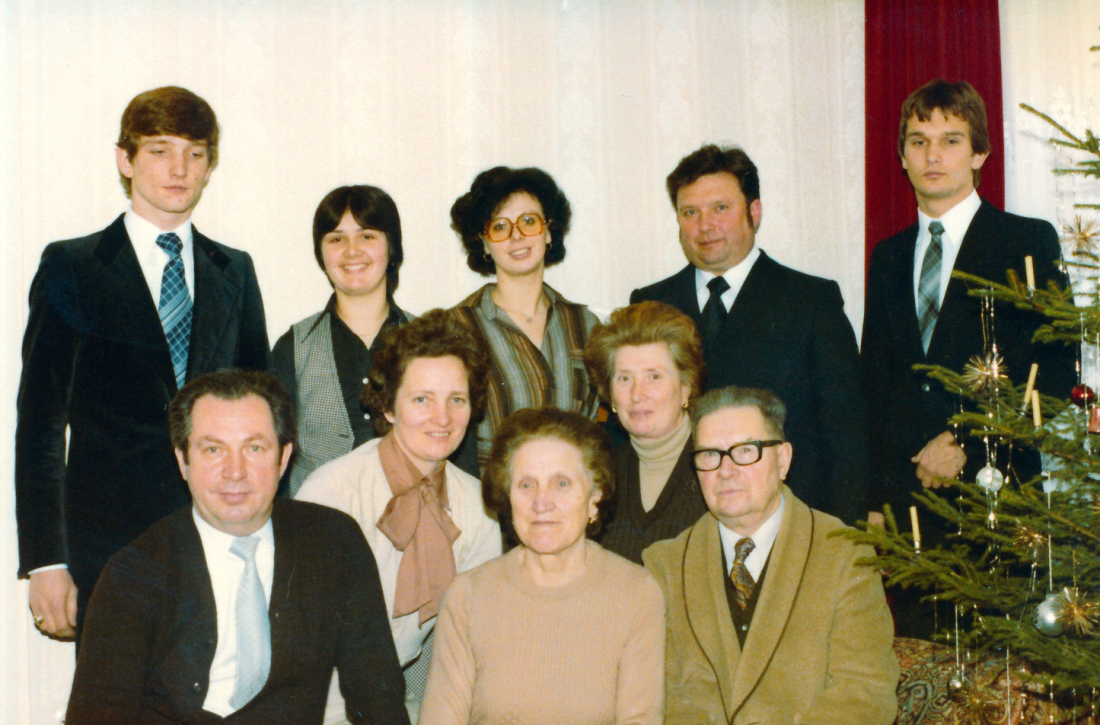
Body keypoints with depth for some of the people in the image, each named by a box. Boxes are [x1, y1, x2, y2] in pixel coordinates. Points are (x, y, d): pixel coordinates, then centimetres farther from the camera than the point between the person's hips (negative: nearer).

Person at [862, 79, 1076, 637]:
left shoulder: (1028, 243, 2)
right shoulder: (889, 257, 17)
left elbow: (1056, 371, -5)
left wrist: (966, 442, -11)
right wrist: (874, 499, 9)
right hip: (904, 496, 4)